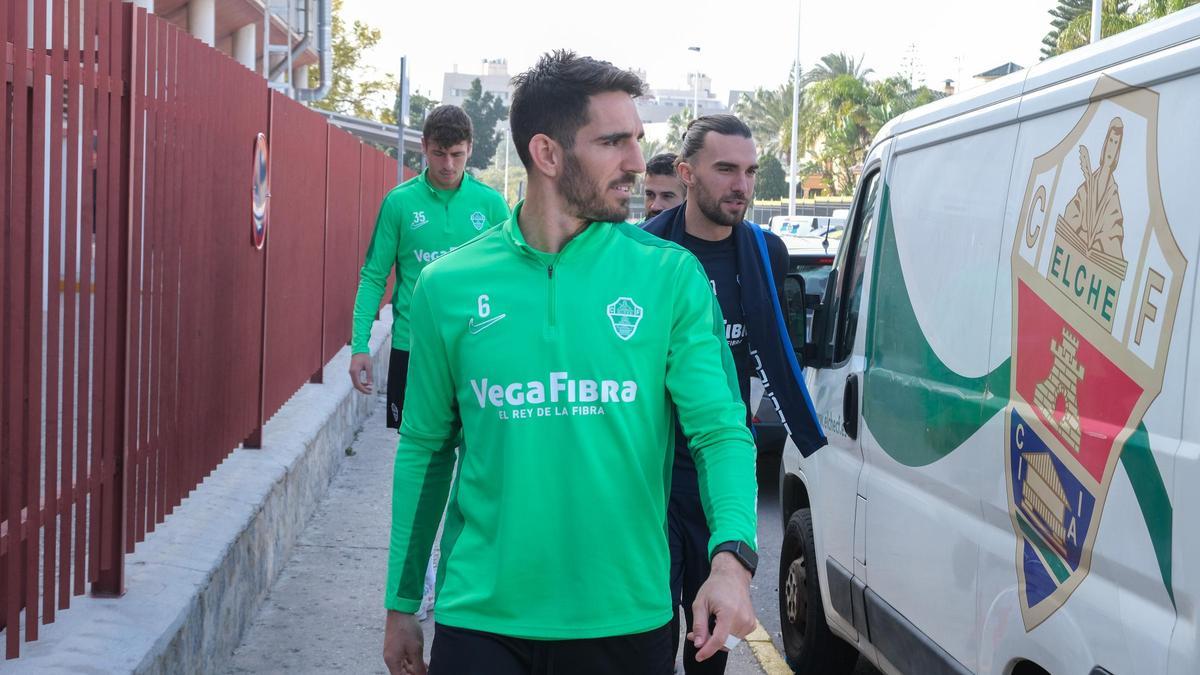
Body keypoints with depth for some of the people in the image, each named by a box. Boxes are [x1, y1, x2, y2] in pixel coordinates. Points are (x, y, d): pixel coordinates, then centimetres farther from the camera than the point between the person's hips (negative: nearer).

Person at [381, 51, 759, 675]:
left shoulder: (671, 276, -3)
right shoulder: (449, 286, 0)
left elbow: (721, 431, -7)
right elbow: (425, 449, 7)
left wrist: (731, 554, -25)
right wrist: (401, 606, 10)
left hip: (626, 618, 1)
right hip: (480, 618, 0)